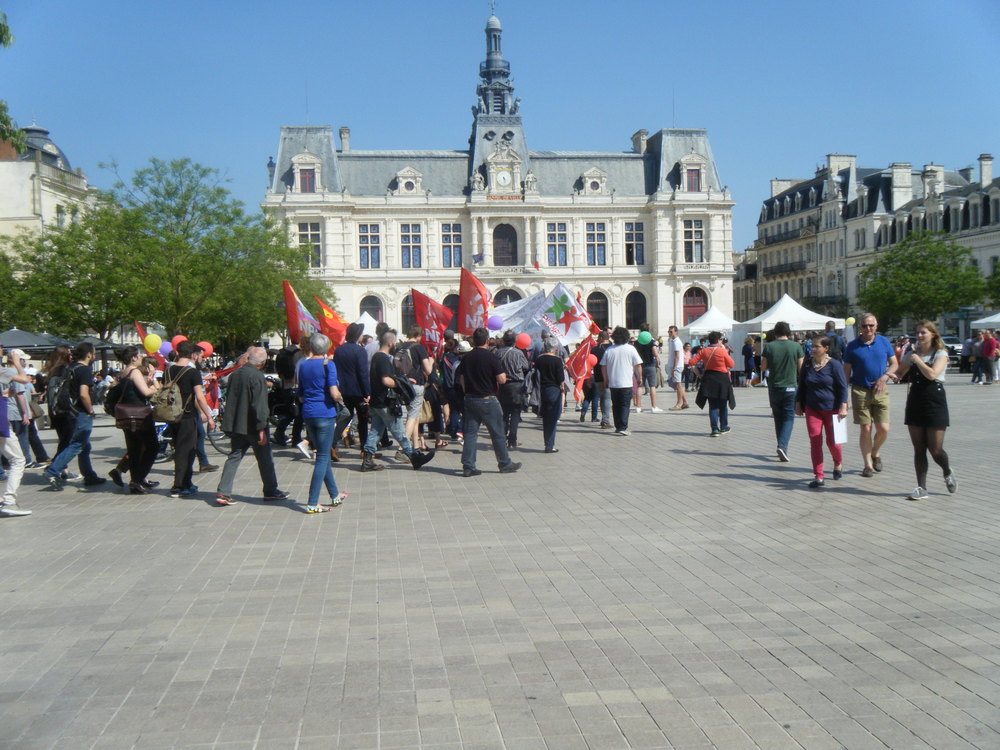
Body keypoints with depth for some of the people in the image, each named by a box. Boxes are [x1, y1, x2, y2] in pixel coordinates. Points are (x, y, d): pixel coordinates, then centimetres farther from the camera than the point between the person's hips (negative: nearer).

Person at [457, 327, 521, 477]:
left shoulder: (466, 358, 4)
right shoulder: (491, 356, -13)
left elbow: (462, 380, 9)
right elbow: (501, 379, -16)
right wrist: (503, 375, 5)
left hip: (470, 400, 5)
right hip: (488, 400, -5)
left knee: (470, 433, 6)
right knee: (497, 433, 6)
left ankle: (468, 466, 4)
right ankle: (505, 464, 16)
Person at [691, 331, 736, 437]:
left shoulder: (703, 350, -2)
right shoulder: (722, 351, -12)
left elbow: (692, 362, -4)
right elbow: (732, 365, -4)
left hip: (709, 379, 3)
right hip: (722, 379, -3)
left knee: (713, 405, 6)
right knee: (723, 405, 14)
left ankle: (715, 429, -2)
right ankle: (723, 427, 24)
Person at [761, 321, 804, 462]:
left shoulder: (769, 347, -5)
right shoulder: (796, 347, -5)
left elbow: (763, 367, 0)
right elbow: (801, 368, 0)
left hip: (774, 386, 1)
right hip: (790, 387, -1)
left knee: (778, 417, 15)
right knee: (789, 417, 2)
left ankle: (782, 446, 20)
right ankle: (782, 445, -16)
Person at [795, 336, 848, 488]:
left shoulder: (834, 365, -7)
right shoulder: (807, 365, 5)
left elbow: (843, 387, -6)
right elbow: (801, 386, 15)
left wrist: (843, 407, -13)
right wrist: (798, 405, 11)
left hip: (831, 409, -3)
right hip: (812, 409, 3)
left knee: (832, 441, 2)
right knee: (815, 441, -4)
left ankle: (838, 464, 35)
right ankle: (819, 476, 0)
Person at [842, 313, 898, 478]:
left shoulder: (884, 341, 7)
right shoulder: (852, 346, 1)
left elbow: (894, 363, 11)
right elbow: (846, 372, 3)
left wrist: (884, 377, -9)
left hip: (880, 391, 2)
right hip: (860, 391, -1)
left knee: (883, 429, -5)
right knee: (866, 429, -1)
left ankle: (875, 453, 25)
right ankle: (868, 465, 9)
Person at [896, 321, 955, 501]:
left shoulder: (940, 354, -3)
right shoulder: (912, 354, 12)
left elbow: (932, 374, -19)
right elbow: (899, 375, 19)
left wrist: (917, 359, -9)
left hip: (935, 403, -4)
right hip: (915, 403, 5)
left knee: (935, 449, -5)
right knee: (919, 449, 3)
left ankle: (948, 472, 27)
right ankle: (921, 488, 7)